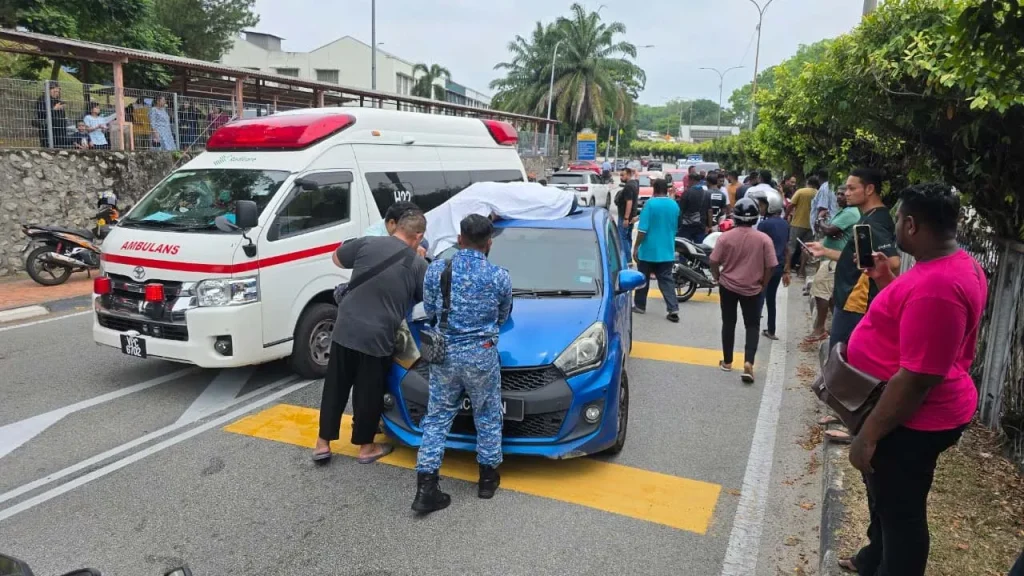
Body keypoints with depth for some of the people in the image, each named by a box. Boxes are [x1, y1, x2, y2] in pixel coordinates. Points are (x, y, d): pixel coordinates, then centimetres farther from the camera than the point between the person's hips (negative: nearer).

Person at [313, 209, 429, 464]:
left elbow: (337, 258, 15)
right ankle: (366, 447, 26)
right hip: (378, 338, -2)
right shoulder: (418, 265, -3)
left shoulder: (367, 243, -1)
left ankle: (323, 443, 24)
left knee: (335, 388, 16)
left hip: (345, 329, 2)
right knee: (369, 393, 13)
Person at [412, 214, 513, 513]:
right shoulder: (500, 276, -6)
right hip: (481, 354, -1)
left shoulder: (436, 269, -3)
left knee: (437, 417, 10)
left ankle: (426, 488, 7)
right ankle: (487, 477, 28)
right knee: (488, 416, 17)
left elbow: (429, 311, 9)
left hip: (444, 352, 1)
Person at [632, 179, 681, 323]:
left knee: (643, 279, 11)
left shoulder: (650, 204, -13)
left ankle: (640, 305, 23)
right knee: (667, 280, 5)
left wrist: (636, 247, -9)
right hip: (667, 250, 5)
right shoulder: (674, 205, 6)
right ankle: (673, 309, -5)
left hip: (649, 250, -5)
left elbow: (643, 229, -17)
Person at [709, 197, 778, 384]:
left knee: (728, 323, 14)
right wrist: (763, 284, 7)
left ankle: (727, 362, 23)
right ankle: (748, 362, -7)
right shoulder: (764, 239, -10)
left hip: (728, 286, 0)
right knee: (752, 326, 10)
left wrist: (717, 278, 10)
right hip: (752, 289, 0)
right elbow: (771, 266, -9)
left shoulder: (725, 237, -11)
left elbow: (714, 262, -7)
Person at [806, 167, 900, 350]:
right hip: (852, 300, 11)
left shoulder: (873, 224, -20)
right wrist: (825, 251, 15)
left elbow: (893, 263, -33)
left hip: (855, 303, -11)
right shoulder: (870, 218, 13)